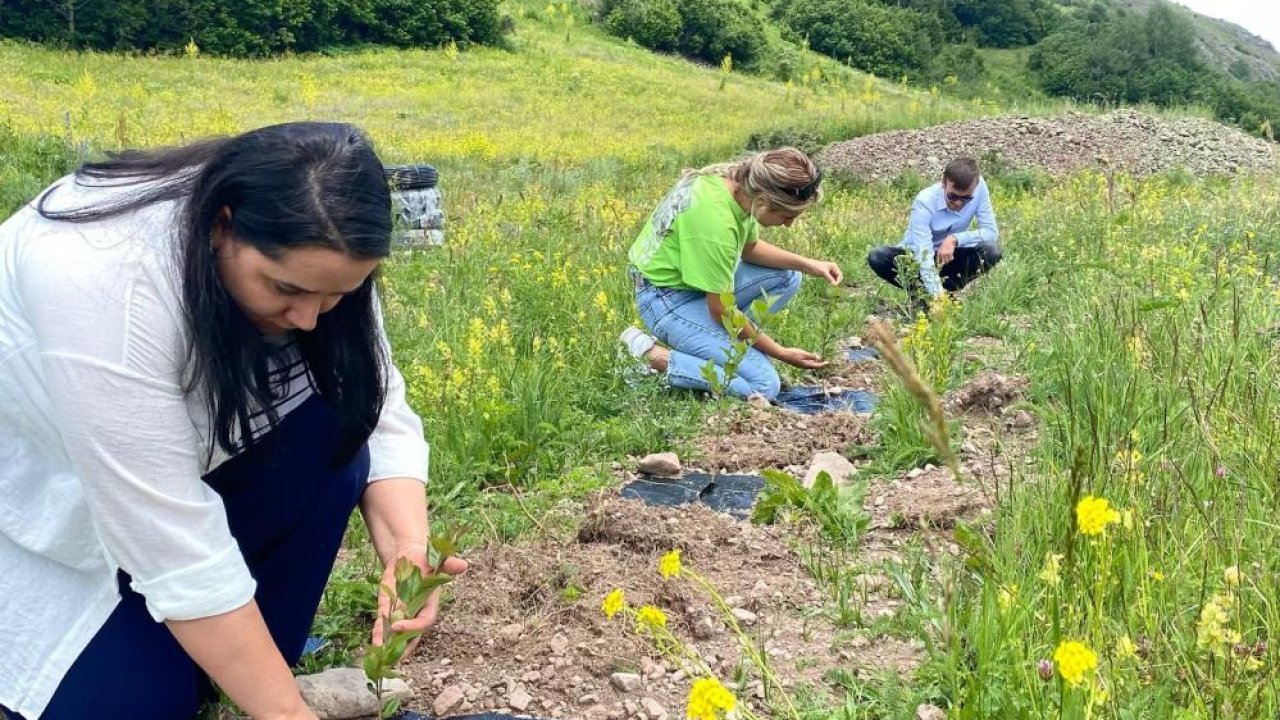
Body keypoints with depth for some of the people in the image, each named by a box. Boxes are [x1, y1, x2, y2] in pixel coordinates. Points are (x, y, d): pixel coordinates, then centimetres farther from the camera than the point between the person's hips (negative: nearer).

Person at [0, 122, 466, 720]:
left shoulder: (312, 251, -20)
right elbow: (175, 543, -37)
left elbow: (378, 414, -17)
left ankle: (260, 662, -5)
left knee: (328, 433, -22)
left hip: (189, 455, 5)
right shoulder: (103, 282, -38)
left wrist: (406, 549, -34)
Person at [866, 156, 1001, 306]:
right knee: (877, 257, -31)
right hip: (916, 257, -2)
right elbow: (924, 255, -37)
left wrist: (955, 239, -33)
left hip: (948, 258, 2)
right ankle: (919, 293, -7)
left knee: (992, 250, -27)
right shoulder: (925, 202, -30)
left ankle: (948, 290, -5)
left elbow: (991, 232, -18)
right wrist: (937, 295, -49)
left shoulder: (979, 187, -20)